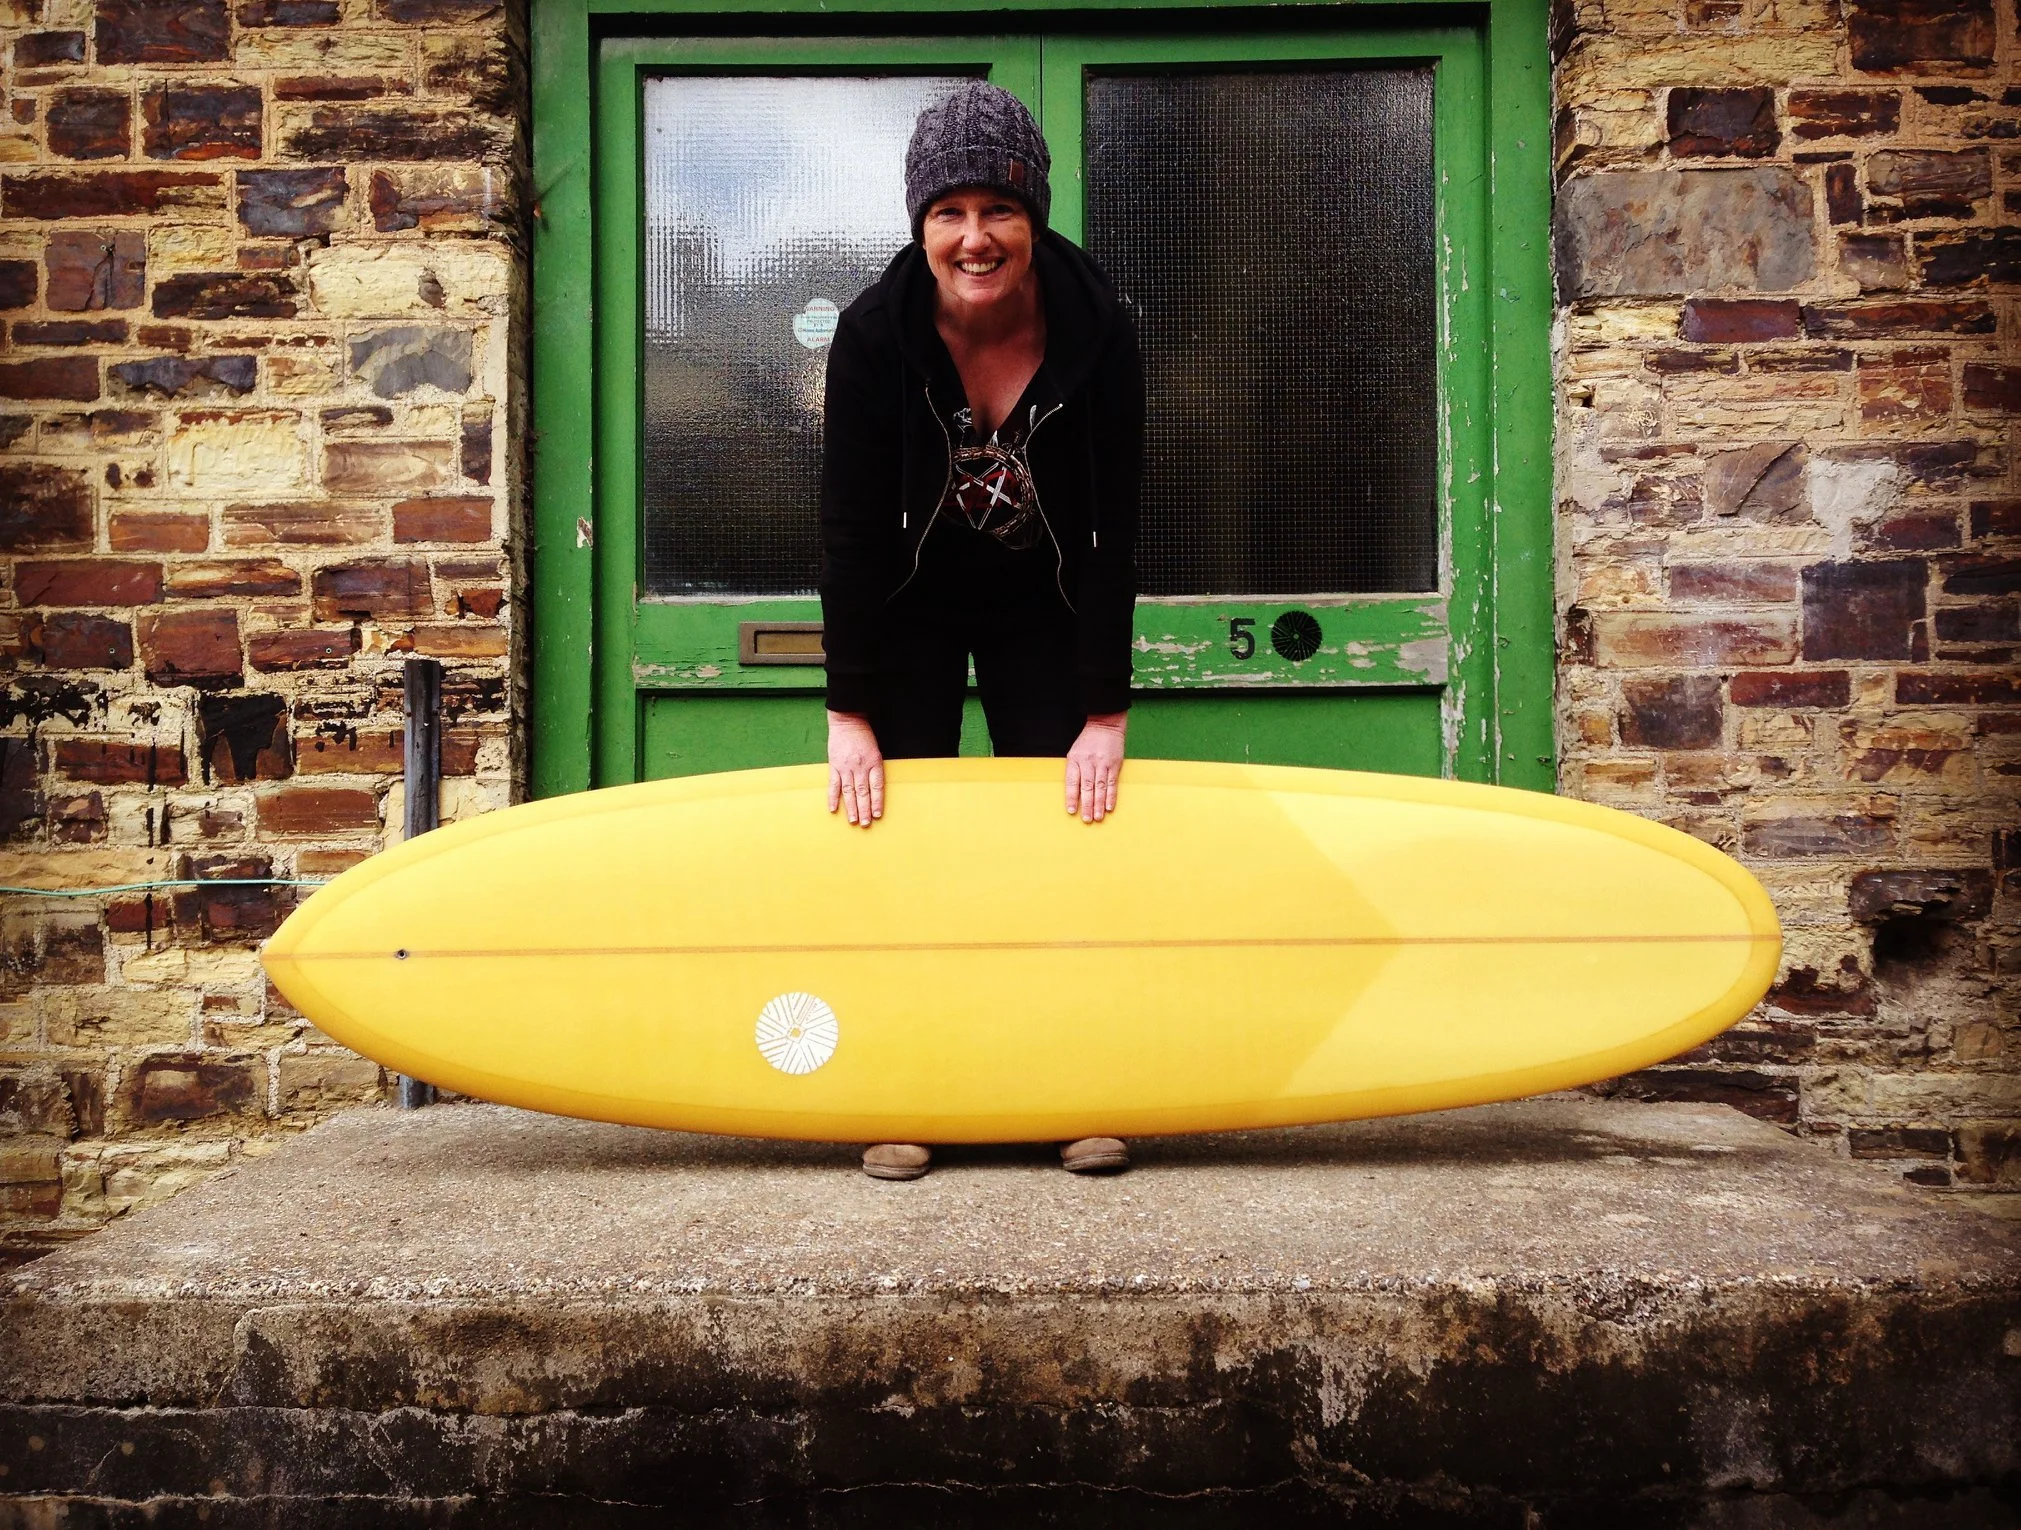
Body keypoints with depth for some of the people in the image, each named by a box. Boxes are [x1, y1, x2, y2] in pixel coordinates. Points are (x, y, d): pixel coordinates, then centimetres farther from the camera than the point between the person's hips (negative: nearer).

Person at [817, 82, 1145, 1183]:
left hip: (1042, 612, 1)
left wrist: (1105, 718, -19)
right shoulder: (875, 334, -24)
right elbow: (850, 529, -20)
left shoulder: (1097, 334, -24)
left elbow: (1112, 539, -19)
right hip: (910, 608, 0)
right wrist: (850, 715, -20)